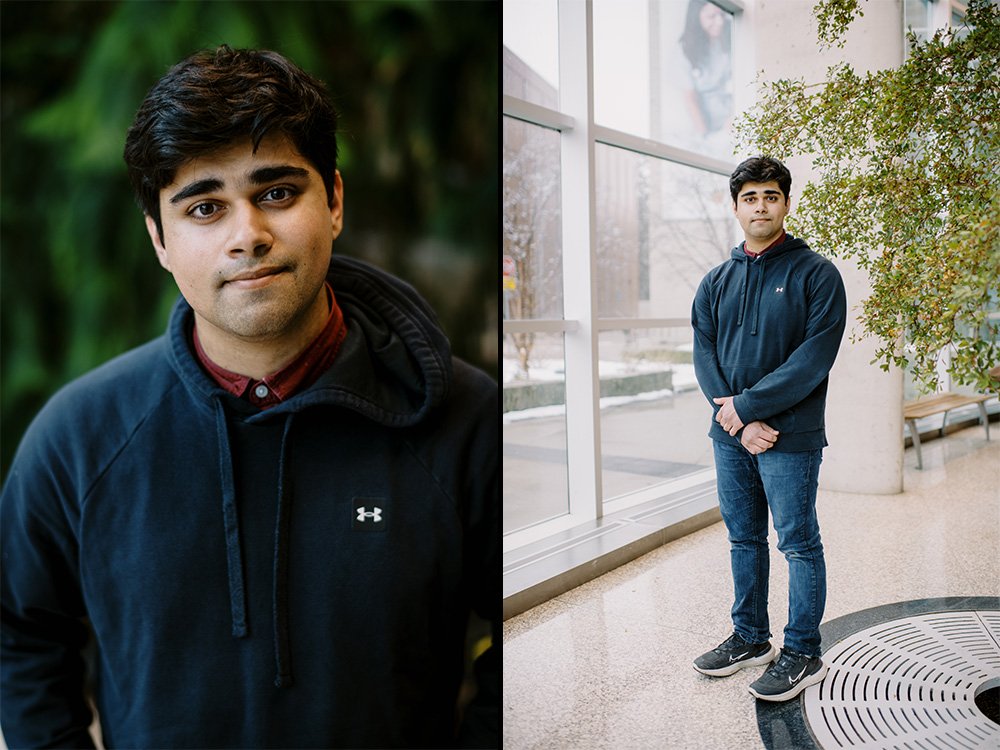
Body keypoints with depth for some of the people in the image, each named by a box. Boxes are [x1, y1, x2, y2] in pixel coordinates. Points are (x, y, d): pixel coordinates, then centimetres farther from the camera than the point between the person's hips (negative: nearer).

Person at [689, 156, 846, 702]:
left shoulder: (816, 273, -4)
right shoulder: (716, 282, 10)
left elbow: (814, 358, -14)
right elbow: (704, 353, 2)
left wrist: (747, 404, -16)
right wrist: (739, 423, -11)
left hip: (791, 436, -5)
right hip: (730, 434, 5)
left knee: (798, 544, 5)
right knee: (743, 539, 15)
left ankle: (802, 652, 19)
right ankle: (750, 637, 31)